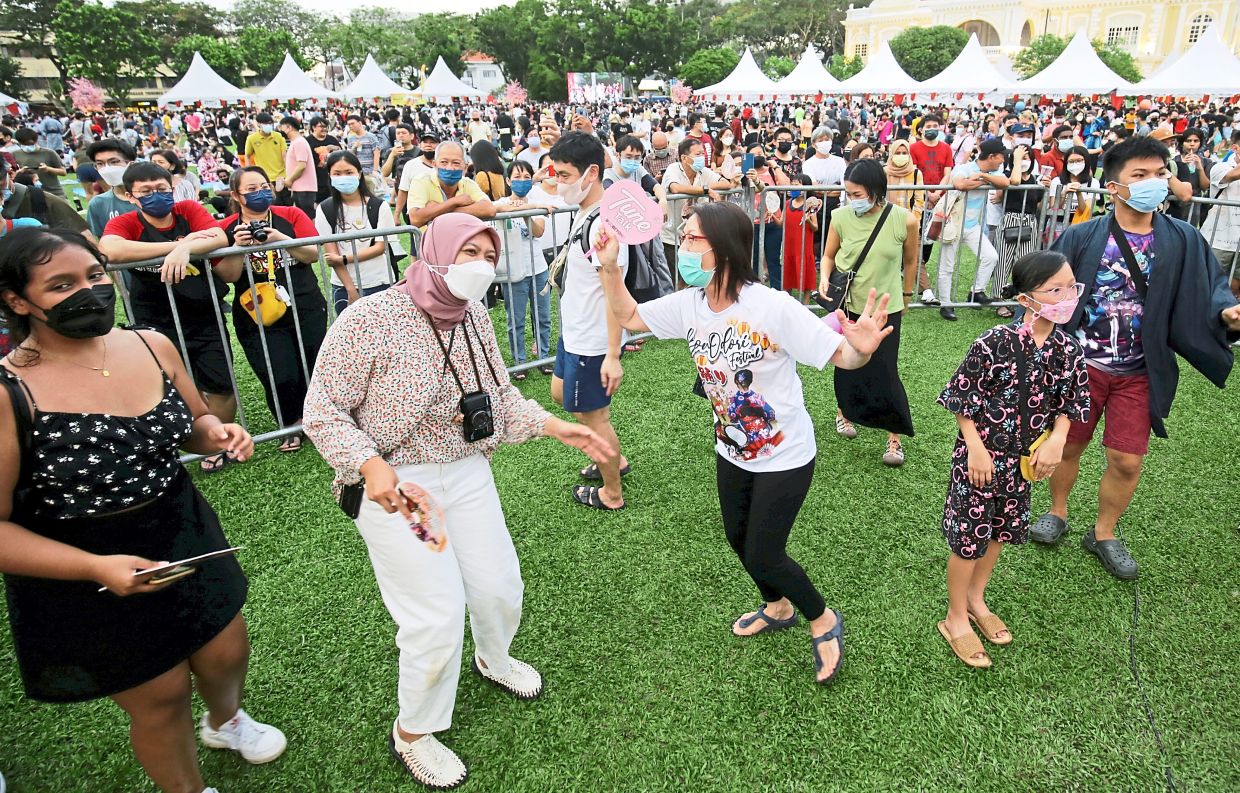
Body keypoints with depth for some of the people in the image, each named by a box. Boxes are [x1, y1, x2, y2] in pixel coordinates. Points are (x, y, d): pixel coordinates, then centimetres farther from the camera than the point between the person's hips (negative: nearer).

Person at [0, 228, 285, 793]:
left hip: (185, 538, 5)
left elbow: (193, 423, 10)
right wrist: (97, 567, -28)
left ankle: (224, 721, 59)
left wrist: (218, 434, -12)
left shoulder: (152, 346, -6)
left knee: (227, 654, 22)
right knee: (162, 698, 14)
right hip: (86, 580, -5)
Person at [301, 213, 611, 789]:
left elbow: (500, 394, 11)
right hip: (395, 486, -6)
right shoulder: (369, 320, -19)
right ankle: (412, 733, 26)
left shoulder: (473, 317, -1)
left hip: (467, 472, 6)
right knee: (438, 614, -4)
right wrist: (371, 465, -29)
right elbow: (323, 412, -14)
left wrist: (556, 427, -2)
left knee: (499, 585, 13)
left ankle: (493, 659, 51)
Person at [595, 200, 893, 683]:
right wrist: (610, 268, -10)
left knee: (763, 557, 0)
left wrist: (862, 348, -51)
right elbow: (630, 317, 3)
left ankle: (823, 621, 32)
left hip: (785, 456, -7)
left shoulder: (773, 307, -29)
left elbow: (841, 356, -27)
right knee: (739, 539, 22)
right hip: (732, 450, 7)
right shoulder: (689, 304, -10)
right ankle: (778, 608, 53)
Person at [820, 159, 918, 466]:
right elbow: (829, 255, 3)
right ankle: (844, 412, 42)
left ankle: (895, 438, 13)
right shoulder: (841, 216, -12)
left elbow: (911, 260, 2)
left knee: (885, 373, -2)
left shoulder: (904, 220, -15)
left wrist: (905, 294, 13)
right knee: (847, 365, 14)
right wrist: (825, 278, -17)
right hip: (847, 304, 2)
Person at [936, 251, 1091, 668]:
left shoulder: (1067, 349, -7)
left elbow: (1068, 401, 7)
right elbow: (961, 397, -15)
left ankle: (976, 597, 44)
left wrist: (1057, 439, -8)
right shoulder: (995, 343, -23)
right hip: (980, 456, -6)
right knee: (968, 535, 5)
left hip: (1023, 461, 6)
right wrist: (976, 448, -16)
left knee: (1001, 531, 21)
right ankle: (956, 619, 24)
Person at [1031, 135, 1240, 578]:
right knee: (1067, 446, 14)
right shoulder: (1081, 238, -8)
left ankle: (1104, 534, 29)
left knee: (1127, 462, 6)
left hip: (1139, 376, 1)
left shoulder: (1184, 243, -3)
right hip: (1080, 366, -1)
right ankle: (1058, 513, 39)